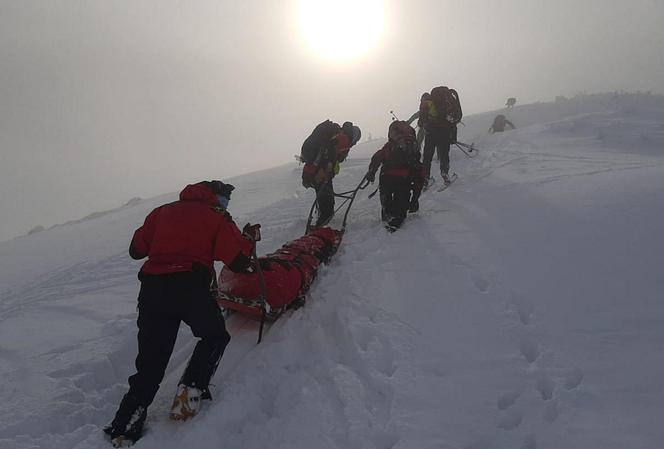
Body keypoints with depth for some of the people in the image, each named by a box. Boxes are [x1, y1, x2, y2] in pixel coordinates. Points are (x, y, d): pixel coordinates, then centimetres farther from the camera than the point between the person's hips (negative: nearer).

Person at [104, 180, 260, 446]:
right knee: (215, 336, 20)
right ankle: (190, 389, 0)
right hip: (190, 287, -4)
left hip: (151, 289, 4)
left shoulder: (162, 212, 21)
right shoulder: (217, 217, 9)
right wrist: (248, 237, 18)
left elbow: (136, 250, 19)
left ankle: (124, 427, 10)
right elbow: (238, 263, 1)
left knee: (150, 363, 14)